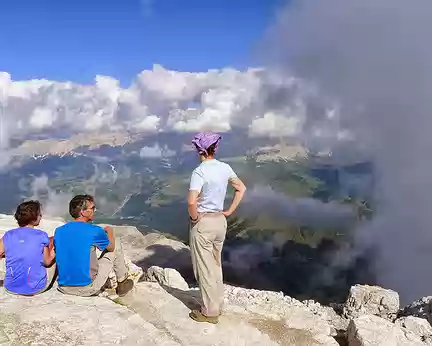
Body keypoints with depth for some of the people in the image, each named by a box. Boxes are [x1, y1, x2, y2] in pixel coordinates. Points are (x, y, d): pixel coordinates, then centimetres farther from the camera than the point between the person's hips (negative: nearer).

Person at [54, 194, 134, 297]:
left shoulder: (59, 231, 0)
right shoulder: (94, 231, -14)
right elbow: (111, 247, 6)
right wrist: (110, 231, 26)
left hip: (64, 288, 6)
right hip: (87, 289, -5)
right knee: (116, 244, 9)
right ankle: (122, 284, 26)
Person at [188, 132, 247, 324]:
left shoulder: (199, 172, -20)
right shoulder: (225, 168, 1)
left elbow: (192, 201, -32)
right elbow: (242, 188, 12)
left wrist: (194, 217, -13)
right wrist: (230, 211, 11)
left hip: (203, 223, -7)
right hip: (220, 221, 7)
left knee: (204, 269, 7)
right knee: (216, 266, 21)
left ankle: (210, 312, 20)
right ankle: (217, 304, 35)